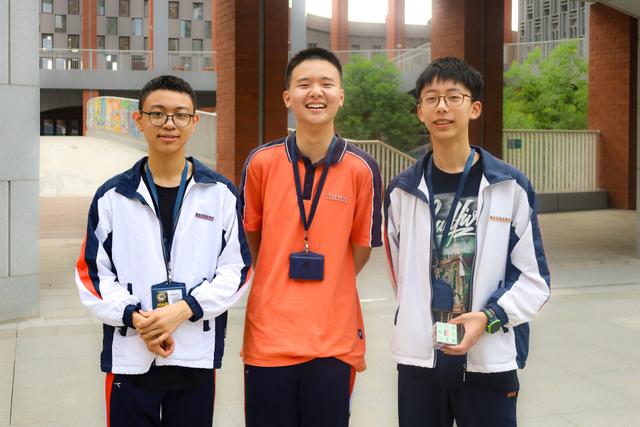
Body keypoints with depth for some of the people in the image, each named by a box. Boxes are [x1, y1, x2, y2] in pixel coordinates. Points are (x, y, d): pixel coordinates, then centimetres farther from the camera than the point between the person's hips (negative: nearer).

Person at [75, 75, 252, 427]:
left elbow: (236, 268, 0)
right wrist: (134, 317, -11)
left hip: (197, 356, 0)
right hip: (128, 357, 0)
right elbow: (92, 273, 4)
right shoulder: (112, 196, 4)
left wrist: (183, 309, -13)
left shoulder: (220, 193, 3)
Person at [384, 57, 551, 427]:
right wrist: (419, 322, 8)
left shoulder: (512, 186, -3)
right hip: (418, 357, 2)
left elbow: (534, 279, -3)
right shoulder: (402, 191, 4)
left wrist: (489, 318, -16)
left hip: (490, 360, -2)